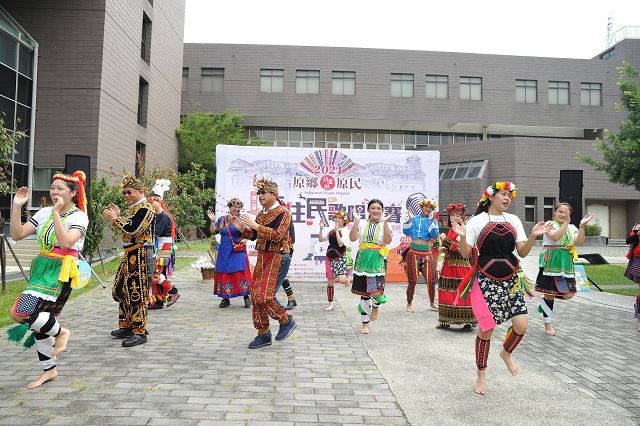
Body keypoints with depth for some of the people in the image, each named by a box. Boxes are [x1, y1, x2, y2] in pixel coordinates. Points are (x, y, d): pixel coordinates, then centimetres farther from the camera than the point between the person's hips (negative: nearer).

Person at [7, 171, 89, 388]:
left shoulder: (78, 216, -8)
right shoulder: (44, 213, 9)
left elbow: (66, 242, -23)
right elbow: (17, 234, 5)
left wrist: (56, 213, -21)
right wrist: (17, 207, -4)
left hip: (61, 274, -7)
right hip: (41, 270, 7)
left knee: (21, 313, -18)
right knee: (40, 319, 12)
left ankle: (60, 332, 8)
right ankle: (49, 370, 27)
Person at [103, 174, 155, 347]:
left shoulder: (145, 209, -13)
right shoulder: (134, 209, 18)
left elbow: (131, 231, -23)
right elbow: (126, 233, 19)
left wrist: (114, 218, -13)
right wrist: (117, 216, 11)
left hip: (140, 256, -10)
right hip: (130, 256, 10)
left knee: (136, 294, -6)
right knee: (122, 291, 16)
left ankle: (140, 332, 3)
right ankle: (126, 327, 28)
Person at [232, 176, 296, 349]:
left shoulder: (283, 212, -9)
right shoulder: (261, 214, 15)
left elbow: (277, 235, -22)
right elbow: (253, 236, 18)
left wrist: (255, 225, -24)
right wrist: (241, 228, 1)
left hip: (276, 258, -8)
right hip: (262, 257, 8)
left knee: (263, 295, -16)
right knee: (255, 296, 7)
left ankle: (286, 321, 7)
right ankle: (263, 334, 20)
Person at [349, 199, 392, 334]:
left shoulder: (385, 225, 2)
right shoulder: (362, 224, 5)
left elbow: (387, 241, -15)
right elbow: (352, 238, -9)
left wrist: (385, 222, -20)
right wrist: (356, 221, -13)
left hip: (377, 263, -2)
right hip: (363, 261, 2)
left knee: (376, 292, -17)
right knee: (364, 293, 9)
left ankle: (375, 306, 22)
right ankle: (365, 323, 25)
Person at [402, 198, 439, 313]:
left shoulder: (433, 220, 8)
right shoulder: (415, 219, 6)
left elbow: (434, 235, -7)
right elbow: (406, 232, -3)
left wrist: (431, 221, -14)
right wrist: (410, 219, -11)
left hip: (426, 252, 1)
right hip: (413, 252, -1)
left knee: (431, 280, 2)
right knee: (413, 280, -2)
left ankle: (432, 302, 24)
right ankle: (409, 303, 14)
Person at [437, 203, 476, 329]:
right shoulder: (451, 229, 16)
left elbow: (459, 247, -17)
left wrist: (444, 240, -9)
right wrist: (443, 248, 4)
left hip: (461, 266, -8)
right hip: (449, 265, 8)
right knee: (447, 292, 10)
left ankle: (468, 321, 2)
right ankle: (446, 320, 18)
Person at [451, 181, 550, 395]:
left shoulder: (513, 220, 8)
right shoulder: (477, 221, -4)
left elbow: (522, 252, 5)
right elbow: (465, 253, -7)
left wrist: (533, 236, -12)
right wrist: (462, 236, -25)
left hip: (510, 280, 4)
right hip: (485, 281, -4)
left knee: (521, 324, -6)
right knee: (486, 329, -2)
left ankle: (506, 353, 28)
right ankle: (481, 376, 19)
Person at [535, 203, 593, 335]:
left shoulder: (572, 228, 11)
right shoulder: (550, 224, -4)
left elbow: (579, 241, -6)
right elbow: (555, 237, -23)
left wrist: (582, 226, -15)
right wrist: (566, 223, -18)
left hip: (566, 263, 5)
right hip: (551, 262, -5)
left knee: (568, 295, -2)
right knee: (550, 293, 2)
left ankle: (545, 300, 28)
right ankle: (548, 325, 15)